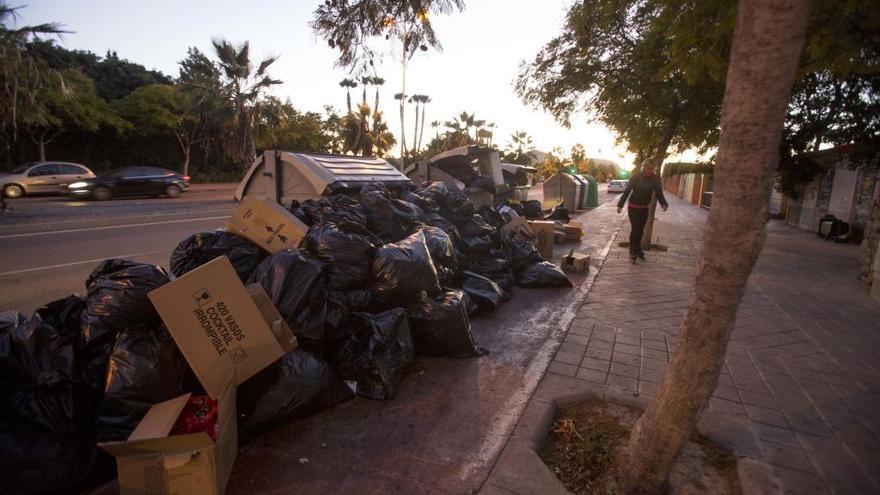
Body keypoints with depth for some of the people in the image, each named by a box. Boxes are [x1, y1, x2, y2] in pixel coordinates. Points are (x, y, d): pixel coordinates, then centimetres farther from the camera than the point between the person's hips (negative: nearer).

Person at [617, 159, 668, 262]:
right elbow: (627, 191, -15)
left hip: (645, 208, 4)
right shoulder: (636, 177, -15)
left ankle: (637, 250, 25)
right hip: (633, 207, -4)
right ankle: (633, 251, 1)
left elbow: (659, 192, -6)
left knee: (640, 230, 11)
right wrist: (620, 205, -20)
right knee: (635, 229, -10)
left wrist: (664, 204, -23)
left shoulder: (655, 179, -6)